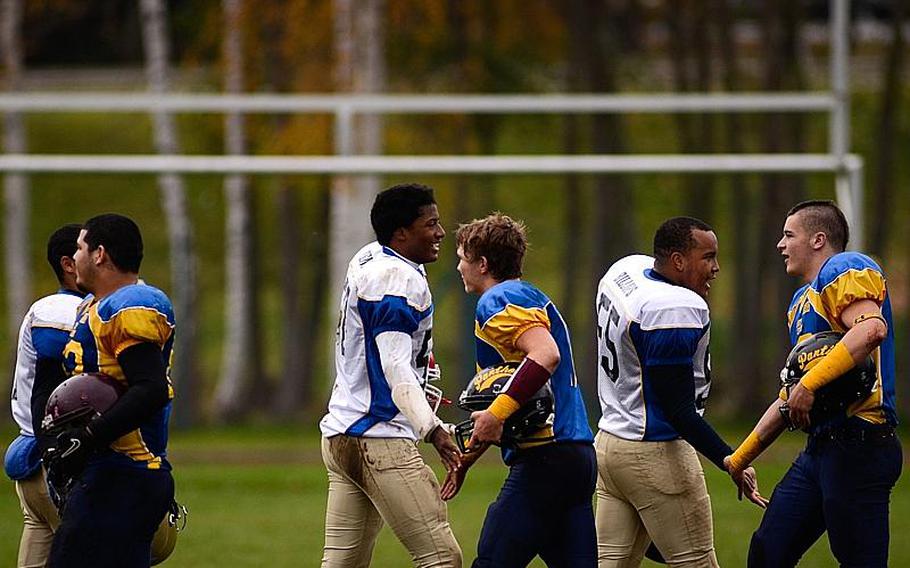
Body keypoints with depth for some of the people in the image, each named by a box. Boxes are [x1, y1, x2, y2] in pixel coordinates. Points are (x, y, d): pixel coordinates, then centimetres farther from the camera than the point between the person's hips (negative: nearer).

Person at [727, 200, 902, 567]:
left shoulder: (843, 269, -6)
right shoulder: (801, 302, 25)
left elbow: (872, 328, -27)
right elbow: (789, 399, 30)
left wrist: (809, 384, -29)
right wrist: (740, 458, 31)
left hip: (858, 447, -10)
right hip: (821, 450, 10)